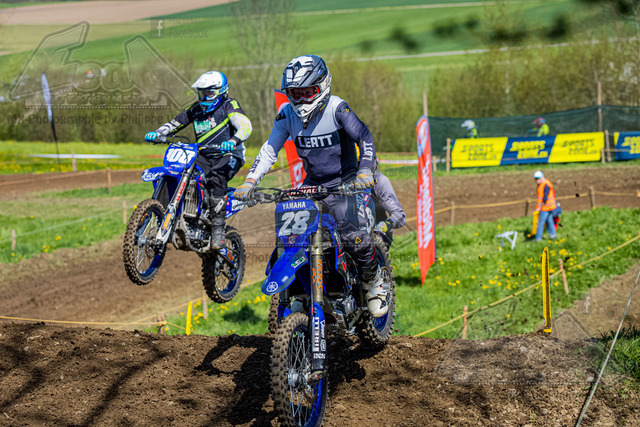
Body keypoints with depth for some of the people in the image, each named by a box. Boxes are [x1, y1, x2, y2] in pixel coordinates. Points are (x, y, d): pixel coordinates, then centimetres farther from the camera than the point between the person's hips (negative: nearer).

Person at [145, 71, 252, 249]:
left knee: (216, 179, -35)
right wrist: (157, 133, -5)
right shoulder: (197, 109, 14)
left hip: (228, 155, -6)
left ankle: (218, 228, -32)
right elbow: (175, 122, 15)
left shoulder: (229, 105, -5)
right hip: (204, 156, 6)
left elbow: (245, 125, -20)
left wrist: (233, 141, -41)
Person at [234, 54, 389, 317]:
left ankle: (374, 281, 2)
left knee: (351, 233, -23)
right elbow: (270, 149, -2)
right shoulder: (287, 114, -1)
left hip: (344, 182, -5)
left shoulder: (337, 108, -14)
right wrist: (250, 182, -14)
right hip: (311, 184, 5)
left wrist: (365, 172, -31)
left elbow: (364, 138, -15)